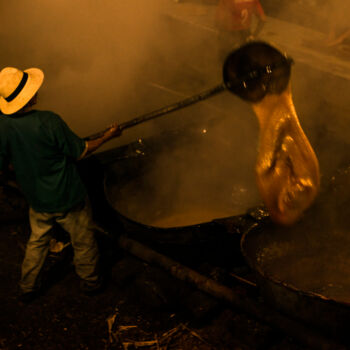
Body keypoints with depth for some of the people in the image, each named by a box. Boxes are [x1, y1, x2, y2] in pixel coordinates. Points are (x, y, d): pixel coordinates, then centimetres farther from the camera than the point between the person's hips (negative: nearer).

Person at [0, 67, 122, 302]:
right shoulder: (48, 121, -28)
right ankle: (91, 282, 40)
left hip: (37, 200, 5)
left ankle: (28, 289, 40)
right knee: (84, 243, 20)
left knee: (37, 242, 28)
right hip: (68, 199, -4)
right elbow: (80, 152, -16)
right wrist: (108, 136, -1)